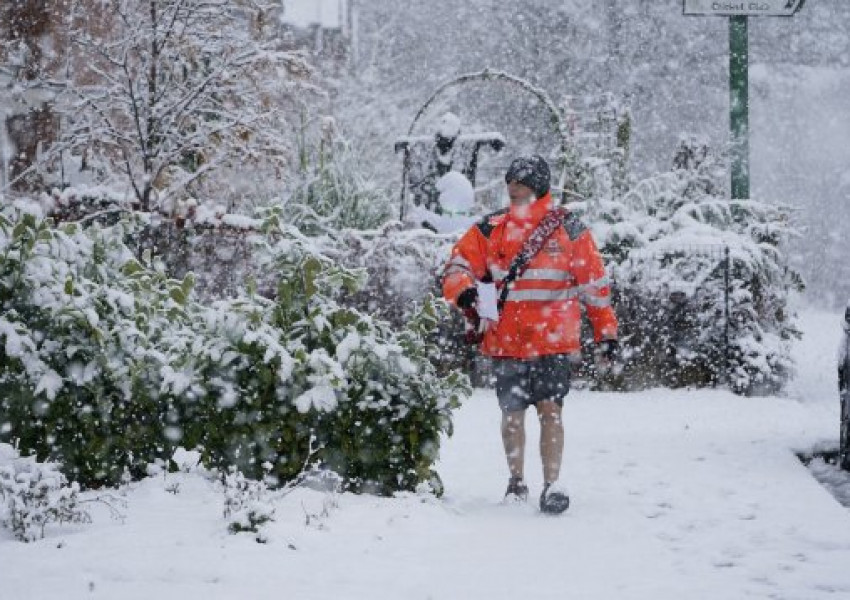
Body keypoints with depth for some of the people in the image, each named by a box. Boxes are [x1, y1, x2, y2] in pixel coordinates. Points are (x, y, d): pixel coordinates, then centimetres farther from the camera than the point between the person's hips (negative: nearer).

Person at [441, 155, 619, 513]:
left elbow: (594, 283, 6)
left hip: (553, 339, -3)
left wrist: (606, 332, 5)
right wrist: (465, 293, -17)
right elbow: (457, 267, 6)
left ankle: (552, 485, -9)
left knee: (550, 410, -11)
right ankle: (517, 481, 24)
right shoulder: (490, 229, 7)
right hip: (505, 340, 3)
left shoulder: (568, 229, 2)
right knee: (512, 412, 10)